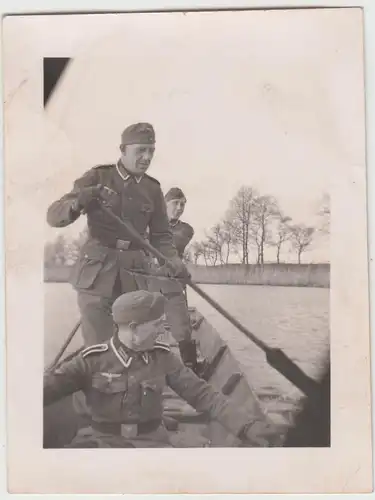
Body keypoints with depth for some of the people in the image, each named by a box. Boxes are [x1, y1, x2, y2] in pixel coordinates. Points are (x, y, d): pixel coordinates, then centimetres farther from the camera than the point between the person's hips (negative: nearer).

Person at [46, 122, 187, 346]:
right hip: (96, 272, -3)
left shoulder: (153, 189, 11)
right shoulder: (97, 177, 2)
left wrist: (174, 262, -11)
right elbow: (53, 216, -3)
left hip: (135, 276, 3)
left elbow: (161, 235, 10)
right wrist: (77, 204, -25)